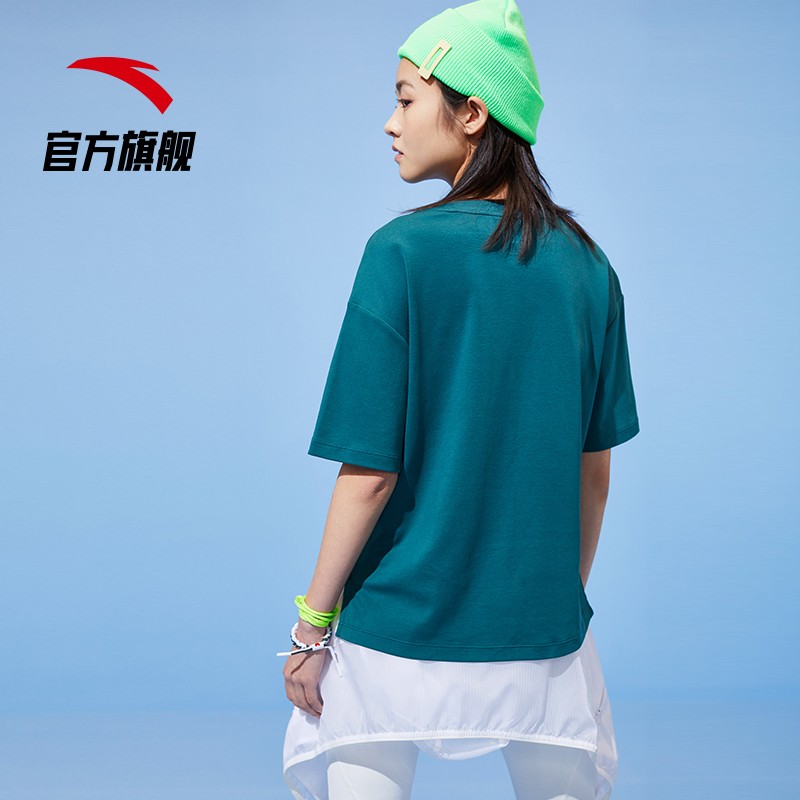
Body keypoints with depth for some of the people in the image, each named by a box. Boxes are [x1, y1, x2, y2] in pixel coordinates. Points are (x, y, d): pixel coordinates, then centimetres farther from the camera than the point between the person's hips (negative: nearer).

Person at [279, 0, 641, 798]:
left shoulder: (405, 251, -12)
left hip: (400, 633, -4)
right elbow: (595, 470, 7)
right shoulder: (585, 265, 1)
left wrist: (311, 626, -3)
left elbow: (370, 472, -13)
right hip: (541, 632, 4)